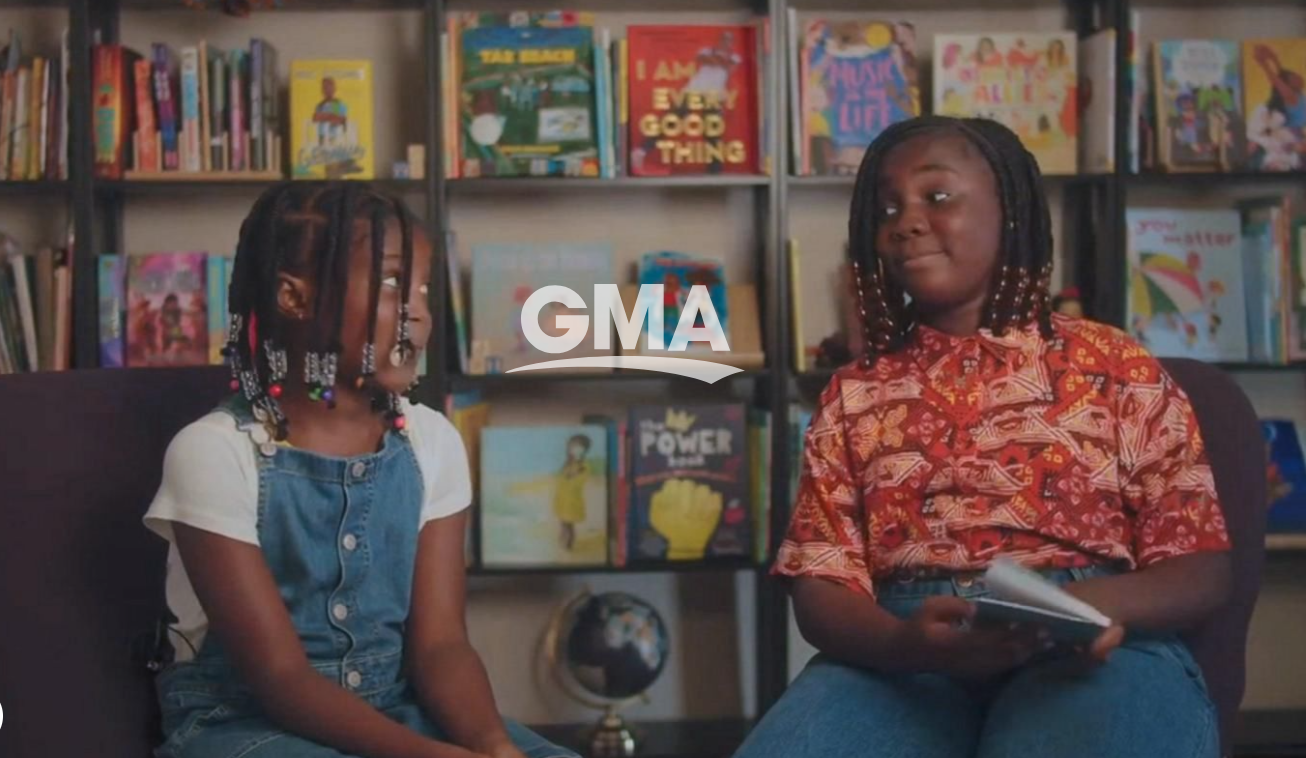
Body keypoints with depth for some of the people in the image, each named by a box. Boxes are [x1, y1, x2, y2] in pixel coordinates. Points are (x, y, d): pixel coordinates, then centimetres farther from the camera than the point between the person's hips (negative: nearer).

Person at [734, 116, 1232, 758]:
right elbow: (820, 584, 9)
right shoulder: (851, 395, 19)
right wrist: (906, 643, -15)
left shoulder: (1114, 365, 14)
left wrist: (1099, 604, -15)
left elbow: (1203, 569, 8)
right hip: (897, 659, 2)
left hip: (1089, 654, -1)